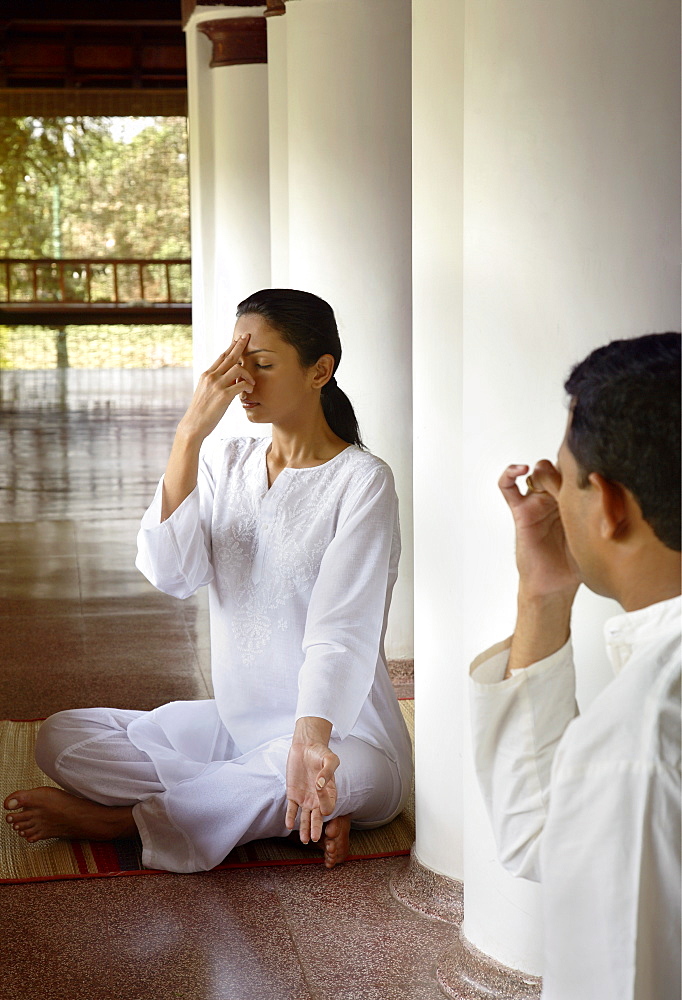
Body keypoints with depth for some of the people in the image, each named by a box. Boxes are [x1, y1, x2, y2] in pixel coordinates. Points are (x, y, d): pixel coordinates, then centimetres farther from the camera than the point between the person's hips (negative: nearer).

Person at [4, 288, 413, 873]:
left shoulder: (362, 480, -11)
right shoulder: (225, 462, 5)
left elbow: (341, 632, -23)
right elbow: (171, 573, -13)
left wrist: (309, 743, -41)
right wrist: (191, 434, -19)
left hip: (339, 732, -5)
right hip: (236, 720, 5)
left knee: (359, 776, -39)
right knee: (60, 738, -8)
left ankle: (118, 817, -19)